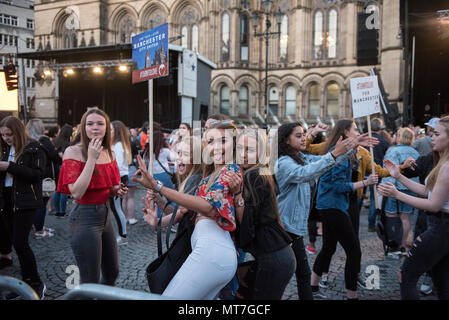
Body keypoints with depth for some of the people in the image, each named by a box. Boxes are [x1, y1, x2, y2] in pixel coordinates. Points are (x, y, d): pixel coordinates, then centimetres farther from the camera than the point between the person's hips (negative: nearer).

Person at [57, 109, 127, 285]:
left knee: (112, 273, 19)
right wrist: (91, 158, -22)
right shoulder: (73, 152, -12)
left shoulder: (109, 153, 7)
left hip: (105, 214, 7)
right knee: (91, 282, 1)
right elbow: (76, 193, -23)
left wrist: (118, 191, -1)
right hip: (85, 217, -7)